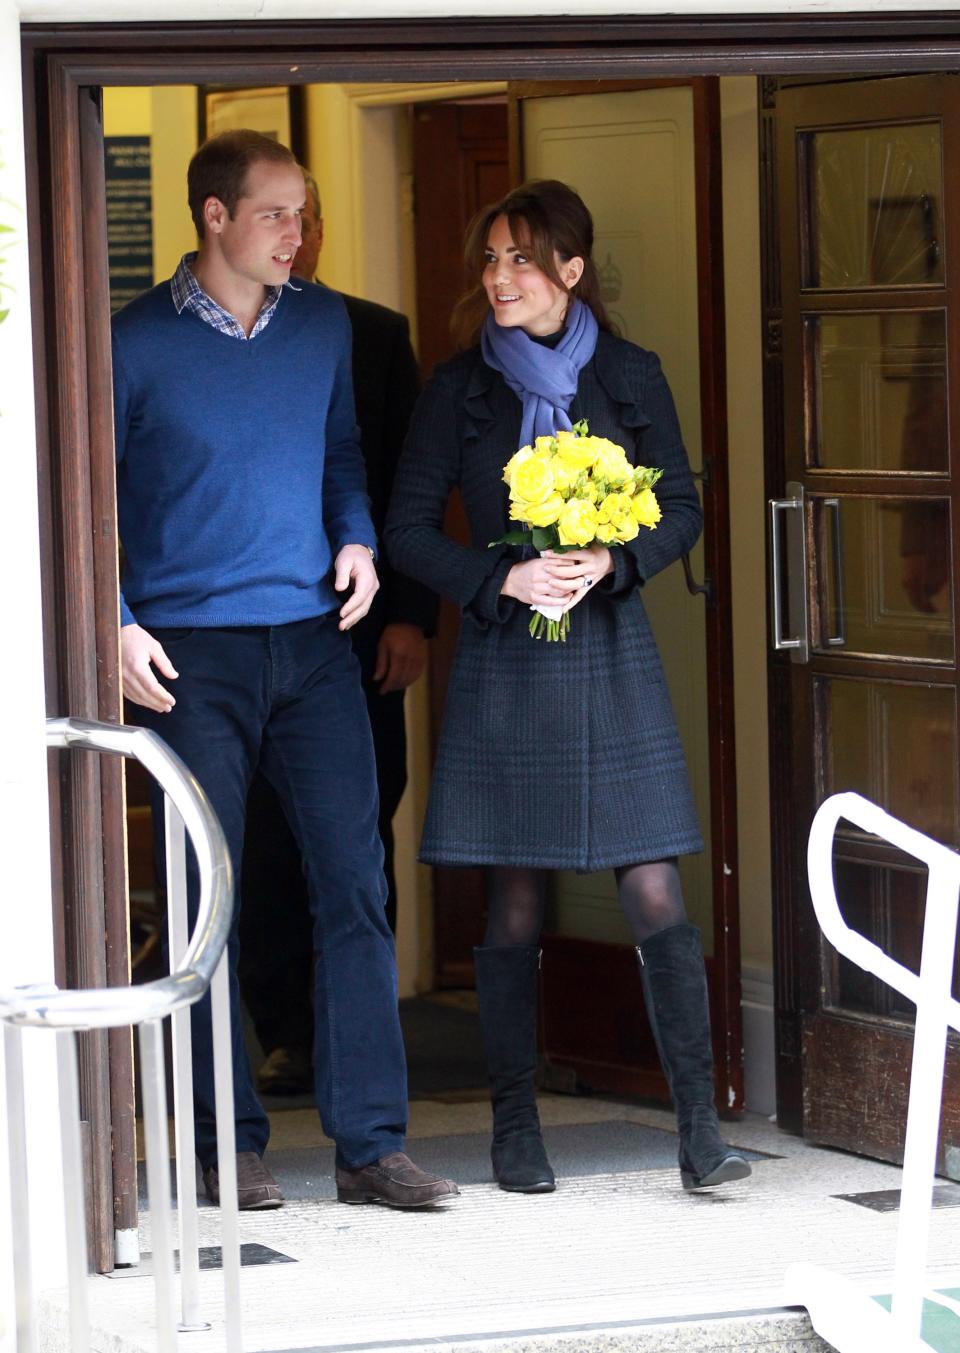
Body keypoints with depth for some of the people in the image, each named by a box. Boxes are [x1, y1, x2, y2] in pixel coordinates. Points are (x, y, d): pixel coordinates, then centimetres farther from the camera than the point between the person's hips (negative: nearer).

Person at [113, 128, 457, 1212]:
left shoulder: (322, 325, 9)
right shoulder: (138, 342, -4)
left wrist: (356, 539, 4)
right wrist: (117, 623, -9)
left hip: (311, 641, 4)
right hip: (191, 653, -4)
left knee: (353, 883, -3)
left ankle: (369, 1143, 0)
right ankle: (230, 1146, 9)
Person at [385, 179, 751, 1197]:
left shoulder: (630, 378, 5)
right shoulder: (459, 388, 4)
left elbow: (681, 509, 8)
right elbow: (408, 528, 3)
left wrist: (609, 565, -11)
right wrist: (504, 579, -12)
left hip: (611, 656, 0)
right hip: (505, 665, 0)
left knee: (655, 897, -6)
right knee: (514, 910, 2)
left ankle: (699, 1131, -4)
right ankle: (515, 1129, 12)